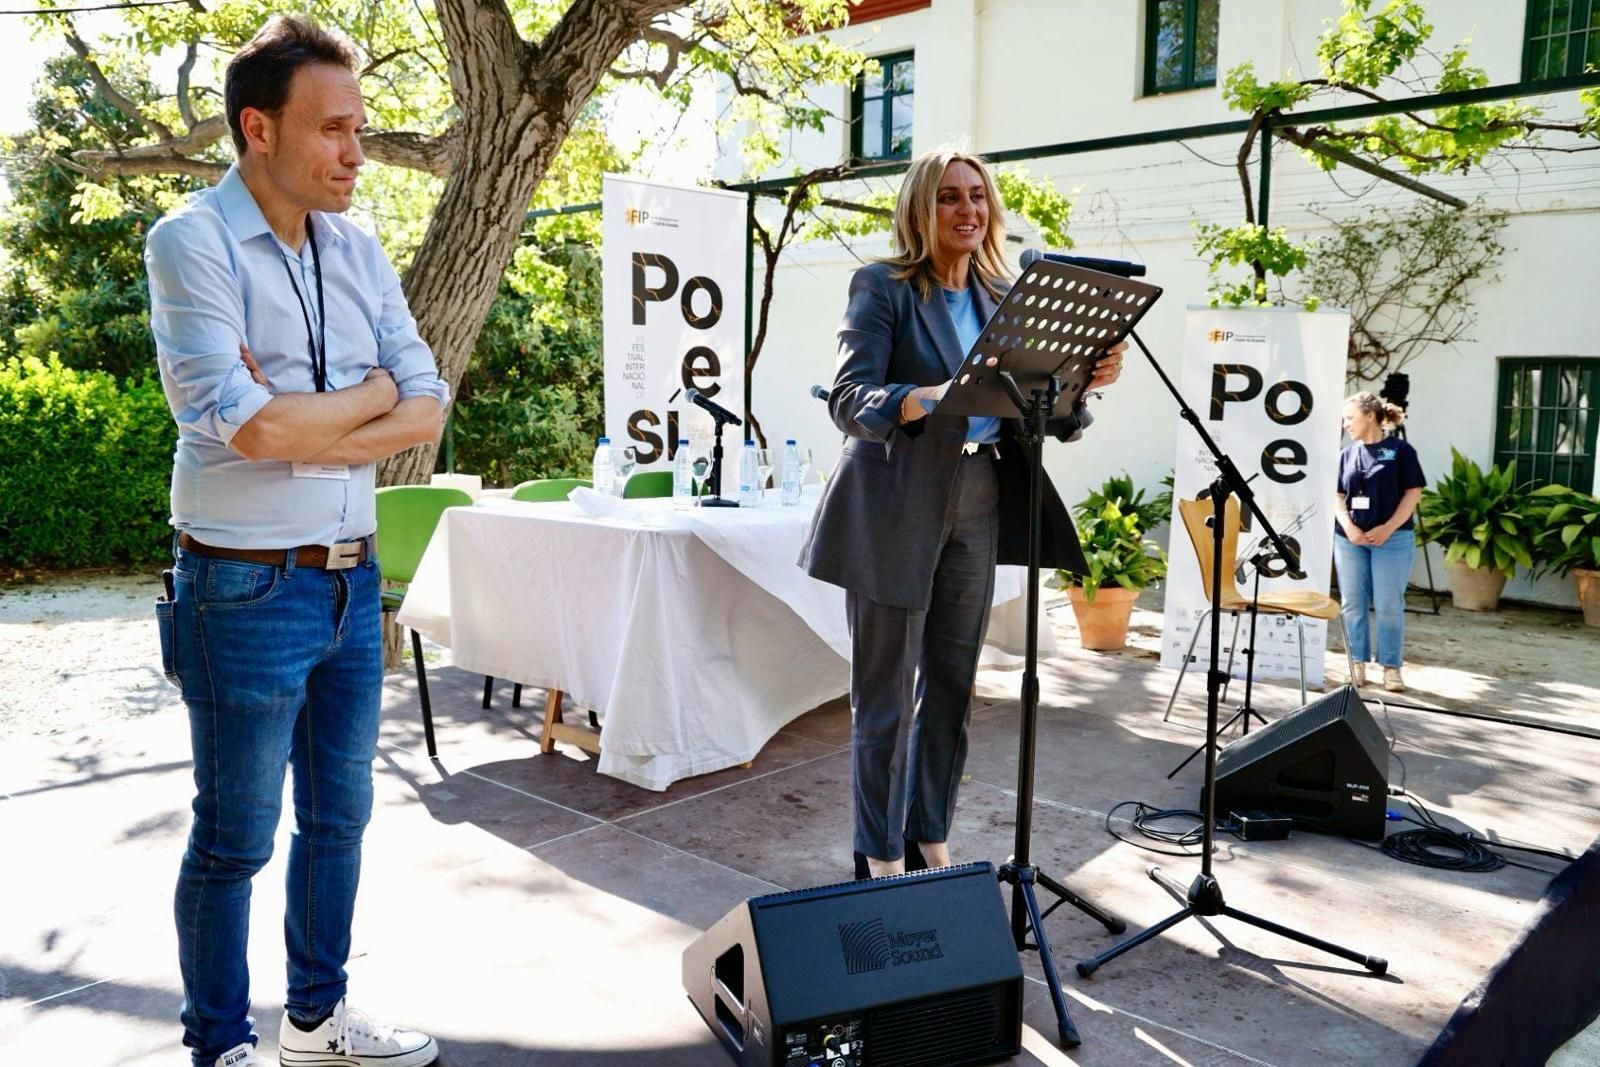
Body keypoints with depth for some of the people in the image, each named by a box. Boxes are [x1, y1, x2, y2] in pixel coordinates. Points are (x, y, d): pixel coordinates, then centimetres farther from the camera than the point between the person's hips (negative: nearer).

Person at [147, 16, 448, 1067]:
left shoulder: (359, 250, 7)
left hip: (352, 580, 7)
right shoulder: (193, 241, -11)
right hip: (249, 588, -6)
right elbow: (249, 428, -23)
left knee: (339, 815, 18)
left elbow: (428, 411, 1)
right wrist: (370, 393, -8)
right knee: (236, 839, 9)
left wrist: (306, 425, -14)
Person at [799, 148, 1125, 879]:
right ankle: (880, 858, 16)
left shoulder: (999, 296, 13)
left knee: (951, 686, 13)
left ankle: (931, 840, 27)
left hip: (977, 504, 6)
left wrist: (1087, 380, -11)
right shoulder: (883, 286, -4)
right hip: (897, 507, -5)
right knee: (887, 693, 1)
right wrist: (930, 398, -34)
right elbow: (846, 400, -16)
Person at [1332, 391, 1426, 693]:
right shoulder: (1347, 453, 10)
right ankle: (1358, 664, 16)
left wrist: (1388, 528, -13)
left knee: (1389, 606, 0)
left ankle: (1391, 668, 9)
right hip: (1350, 539, 4)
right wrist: (1348, 526, -8)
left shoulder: (1400, 450, -1)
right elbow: (1337, 495, 9)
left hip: (1392, 539, -4)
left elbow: (1413, 493, -4)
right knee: (1352, 604, 6)